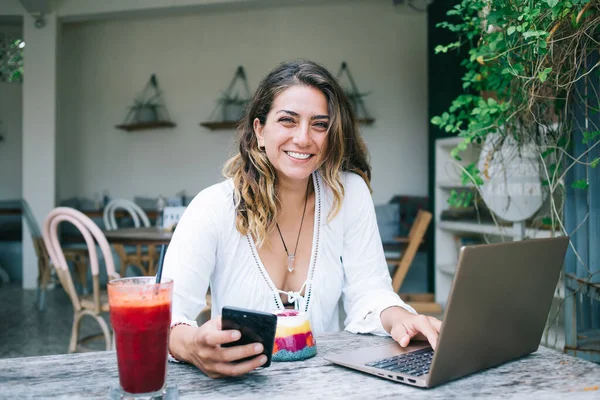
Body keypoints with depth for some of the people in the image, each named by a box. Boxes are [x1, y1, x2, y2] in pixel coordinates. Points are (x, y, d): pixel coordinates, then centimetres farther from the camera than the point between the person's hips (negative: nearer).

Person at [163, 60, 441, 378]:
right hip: (239, 384, -1)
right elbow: (168, 316, -17)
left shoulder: (350, 194, -2)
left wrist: (397, 317, -24)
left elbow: (368, 292, -1)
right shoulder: (213, 208, -10)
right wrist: (191, 346, -40)